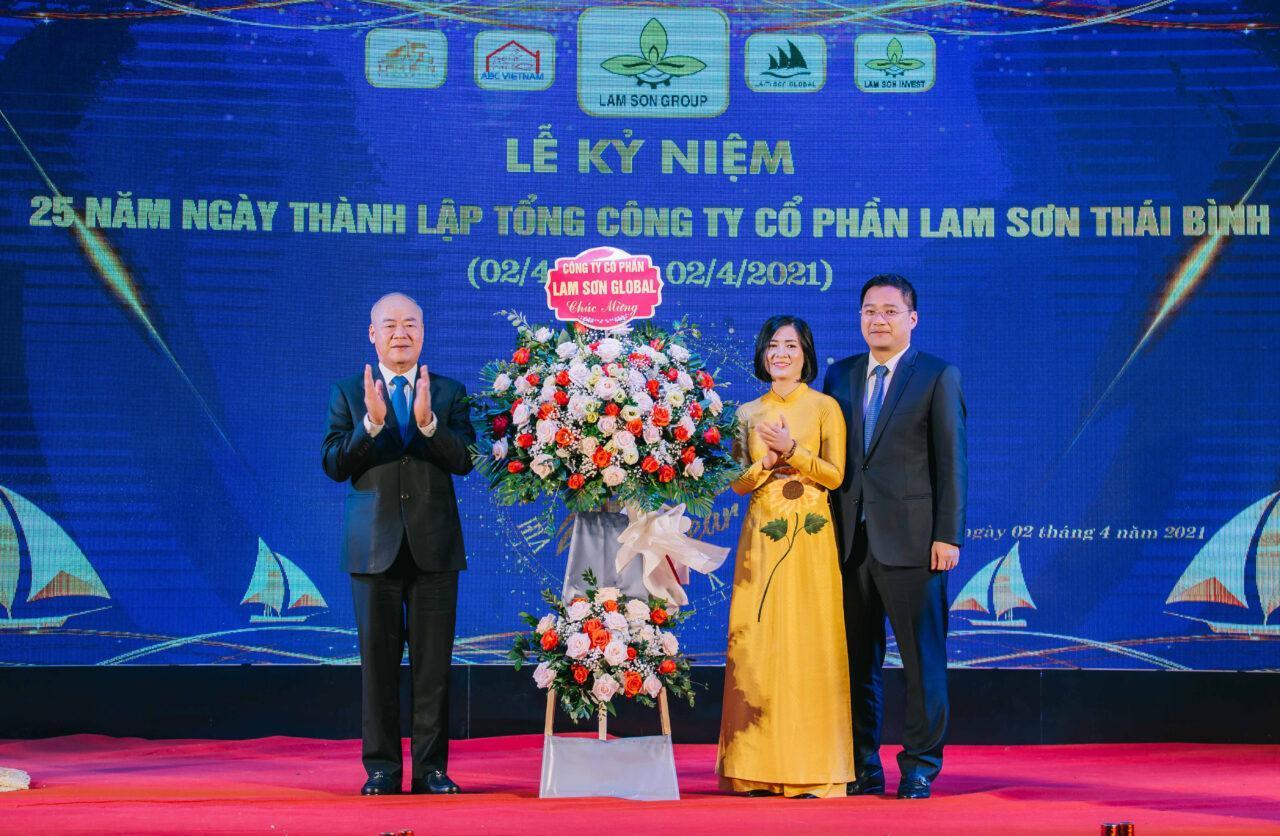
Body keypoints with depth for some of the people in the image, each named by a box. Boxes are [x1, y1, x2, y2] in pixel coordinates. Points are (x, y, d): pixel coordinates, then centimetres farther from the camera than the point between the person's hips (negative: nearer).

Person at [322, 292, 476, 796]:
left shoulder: (450, 394, 8)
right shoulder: (348, 394, 7)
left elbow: (465, 461, -5)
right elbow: (334, 465, -3)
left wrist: (428, 423, -20)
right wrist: (371, 424, -18)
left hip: (434, 545, 0)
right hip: (375, 546, 0)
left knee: (433, 661, 1)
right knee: (378, 660, 2)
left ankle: (432, 767, 7)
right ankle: (382, 767, 7)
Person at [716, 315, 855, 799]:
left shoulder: (824, 408, 4)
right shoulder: (748, 413, 13)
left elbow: (835, 473, -3)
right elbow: (738, 482, 8)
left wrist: (792, 451, -14)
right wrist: (768, 460, -10)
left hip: (809, 537, -3)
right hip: (760, 537, 3)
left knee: (809, 643, -4)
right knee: (757, 642, -1)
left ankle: (811, 768, -1)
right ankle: (760, 767, 2)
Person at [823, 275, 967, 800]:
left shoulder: (938, 377, 1)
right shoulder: (840, 376, 14)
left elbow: (952, 461, -3)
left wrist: (948, 536, -10)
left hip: (910, 540, -4)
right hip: (849, 540, 4)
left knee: (922, 657, 0)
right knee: (856, 658, 8)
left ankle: (919, 767, 8)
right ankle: (862, 767, 16)